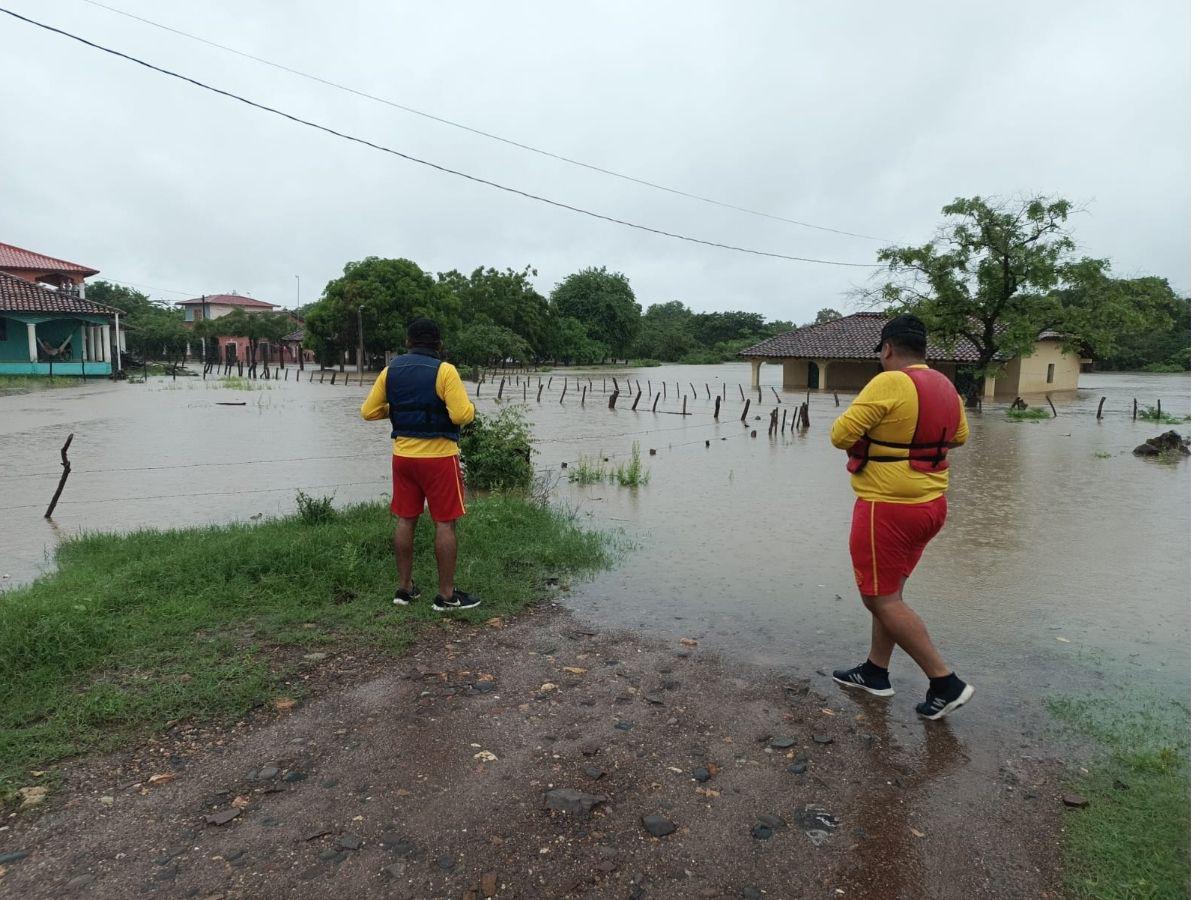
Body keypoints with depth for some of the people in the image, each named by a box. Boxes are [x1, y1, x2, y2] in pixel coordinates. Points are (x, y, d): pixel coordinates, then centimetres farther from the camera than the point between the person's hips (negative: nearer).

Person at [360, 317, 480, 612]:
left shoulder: (390, 370, 5)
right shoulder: (444, 371, -12)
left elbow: (369, 412, 7)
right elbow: (462, 415, -20)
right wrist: (470, 407, 1)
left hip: (402, 455, 6)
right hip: (439, 457, -5)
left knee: (405, 520, 13)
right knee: (444, 523, 1)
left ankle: (405, 588, 22)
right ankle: (446, 595, 6)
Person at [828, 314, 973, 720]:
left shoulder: (888, 383, -19)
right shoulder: (945, 387, 6)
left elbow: (840, 435, -20)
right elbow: (958, 437, 21)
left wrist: (869, 433, 1)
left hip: (888, 508, -9)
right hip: (930, 504, 9)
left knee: (881, 599, 2)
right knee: (890, 591, 19)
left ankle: (946, 683, 5)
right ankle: (875, 672, 31)